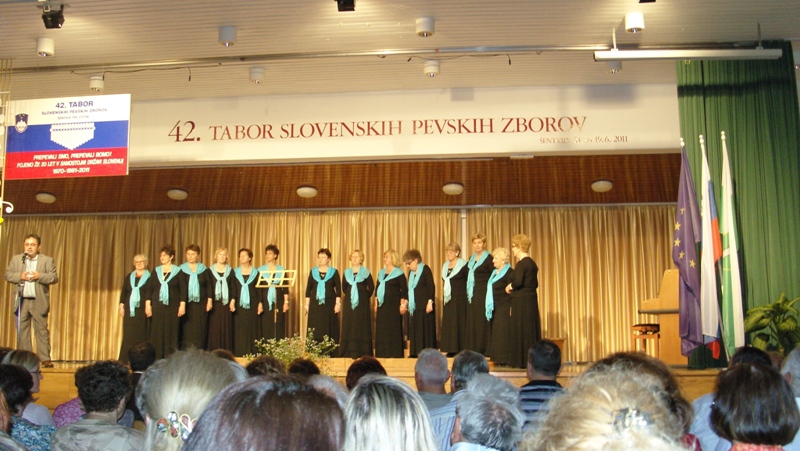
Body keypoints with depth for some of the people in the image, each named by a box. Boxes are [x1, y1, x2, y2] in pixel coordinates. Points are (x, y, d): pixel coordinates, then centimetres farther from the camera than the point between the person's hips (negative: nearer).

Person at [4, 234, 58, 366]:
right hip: (22, 301, 2)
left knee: (42, 330, -3)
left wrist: (39, 276, -16)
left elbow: (54, 278, -2)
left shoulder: (48, 260, 5)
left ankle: (45, 359, -2)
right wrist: (20, 276, -11)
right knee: (22, 331, 5)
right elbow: (8, 275, 7)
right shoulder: (16, 259, 12)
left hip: (39, 302, -2)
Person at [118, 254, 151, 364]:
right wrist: (121, 306, 6)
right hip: (130, 309, 3)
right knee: (129, 334, 0)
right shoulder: (129, 277, 15)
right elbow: (123, 292, 14)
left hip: (143, 309, -3)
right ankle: (127, 359, 2)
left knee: (142, 334, -4)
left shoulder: (149, 277, 3)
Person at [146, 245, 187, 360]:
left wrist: (182, 305, -9)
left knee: (171, 333, -3)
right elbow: (150, 289, 9)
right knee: (157, 334, -1)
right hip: (157, 307, 3)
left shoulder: (178, 271, 3)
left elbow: (183, 289, -1)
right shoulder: (156, 271, 11)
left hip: (172, 307, -3)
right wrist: (148, 304, 1)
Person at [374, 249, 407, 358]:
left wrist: (402, 305, -12)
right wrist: (376, 303, 14)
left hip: (393, 304, -6)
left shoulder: (399, 273, -3)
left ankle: (394, 353, -1)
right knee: (381, 329, 4)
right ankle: (382, 353, 9)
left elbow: (404, 290, -6)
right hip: (382, 305, 6)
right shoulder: (381, 273, 15)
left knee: (393, 328, -5)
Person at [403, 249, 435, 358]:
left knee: (425, 329, -6)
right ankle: (415, 352, 9)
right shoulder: (411, 272, 15)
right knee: (414, 330, 6)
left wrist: (430, 302, -17)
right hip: (414, 306, 7)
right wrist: (406, 302, 15)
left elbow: (431, 287, -12)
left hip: (424, 306, -7)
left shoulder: (425, 269, -6)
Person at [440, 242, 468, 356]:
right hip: (448, 299, 7)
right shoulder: (445, 265, 15)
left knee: (459, 322, -6)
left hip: (460, 299, -7)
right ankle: (451, 349, 9)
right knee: (448, 323, 5)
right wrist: (443, 298, 14)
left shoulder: (463, 265, -6)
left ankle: (460, 349, -2)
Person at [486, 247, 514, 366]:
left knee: (504, 333, -7)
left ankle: (505, 358, -4)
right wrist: (489, 307, 19)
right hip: (495, 308, 9)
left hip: (504, 309, -9)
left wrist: (511, 307, -20)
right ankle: (498, 358, 15)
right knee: (495, 333, 10)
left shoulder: (509, 272, -11)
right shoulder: (495, 272, 17)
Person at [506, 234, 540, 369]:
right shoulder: (532, 263, 12)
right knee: (530, 330, 13)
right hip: (531, 299, 9)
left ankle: (521, 360, 2)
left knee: (520, 330, -2)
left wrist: (510, 286, -5)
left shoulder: (522, 263, -15)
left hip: (521, 301, -9)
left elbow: (518, 282, -25)